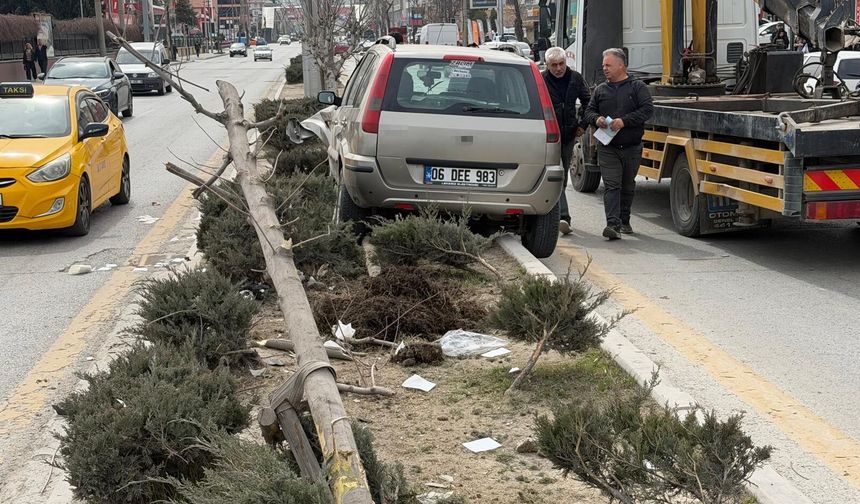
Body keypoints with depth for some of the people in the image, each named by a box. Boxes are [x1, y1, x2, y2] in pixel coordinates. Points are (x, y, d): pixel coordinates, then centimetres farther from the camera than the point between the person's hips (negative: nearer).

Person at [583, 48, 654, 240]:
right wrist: (596, 118, -11)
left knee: (628, 186, 12)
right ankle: (613, 224, -20)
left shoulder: (638, 87, 1)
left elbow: (647, 109, -10)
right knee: (612, 186, -12)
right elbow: (589, 111, 13)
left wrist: (624, 121, -20)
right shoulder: (600, 90, 11)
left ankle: (624, 221, 27)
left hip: (632, 148, -1)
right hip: (608, 148, 1)